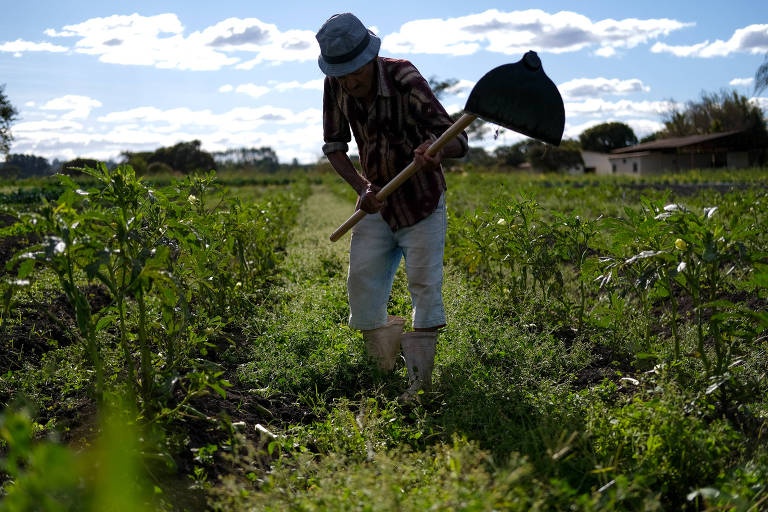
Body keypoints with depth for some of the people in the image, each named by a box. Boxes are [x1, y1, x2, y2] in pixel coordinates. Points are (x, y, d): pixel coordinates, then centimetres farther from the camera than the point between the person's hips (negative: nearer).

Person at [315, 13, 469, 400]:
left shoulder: (405, 79, -26)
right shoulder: (335, 86, -13)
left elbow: (458, 142, -30)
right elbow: (334, 147, 0)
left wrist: (435, 151, -54)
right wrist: (361, 187, -18)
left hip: (422, 205, -4)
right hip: (376, 203, 4)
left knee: (424, 285, -6)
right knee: (362, 282, 0)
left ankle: (420, 383, 6)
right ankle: (384, 372, 19)